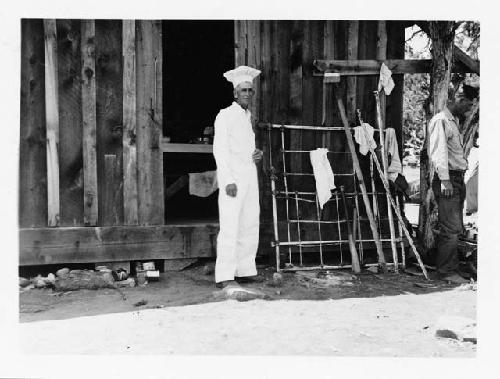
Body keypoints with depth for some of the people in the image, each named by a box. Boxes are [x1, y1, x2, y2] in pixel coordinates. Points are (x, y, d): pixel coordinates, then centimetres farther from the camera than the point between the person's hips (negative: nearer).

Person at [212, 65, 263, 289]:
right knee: (230, 226, -10)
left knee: (250, 224, 8)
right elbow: (220, 150, -11)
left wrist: (257, 155, 6)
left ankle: (245, 270, 17)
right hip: (232, 176, -8)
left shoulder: (248, 116, 19)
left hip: (250, 175, 8)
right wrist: (228, 180, -18)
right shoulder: (225, 115, -4)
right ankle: (224, 276, -6)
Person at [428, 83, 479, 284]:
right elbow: (438, 152, -19)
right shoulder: (440, 121, -10)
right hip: (447, 180, -10)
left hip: (457, 180, 10)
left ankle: (447, 268, 21)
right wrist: (445, 180, -25)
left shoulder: (454, 121, 21)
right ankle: (448, 271, -1)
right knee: (451, 229, -8)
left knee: (454, 228, 12)